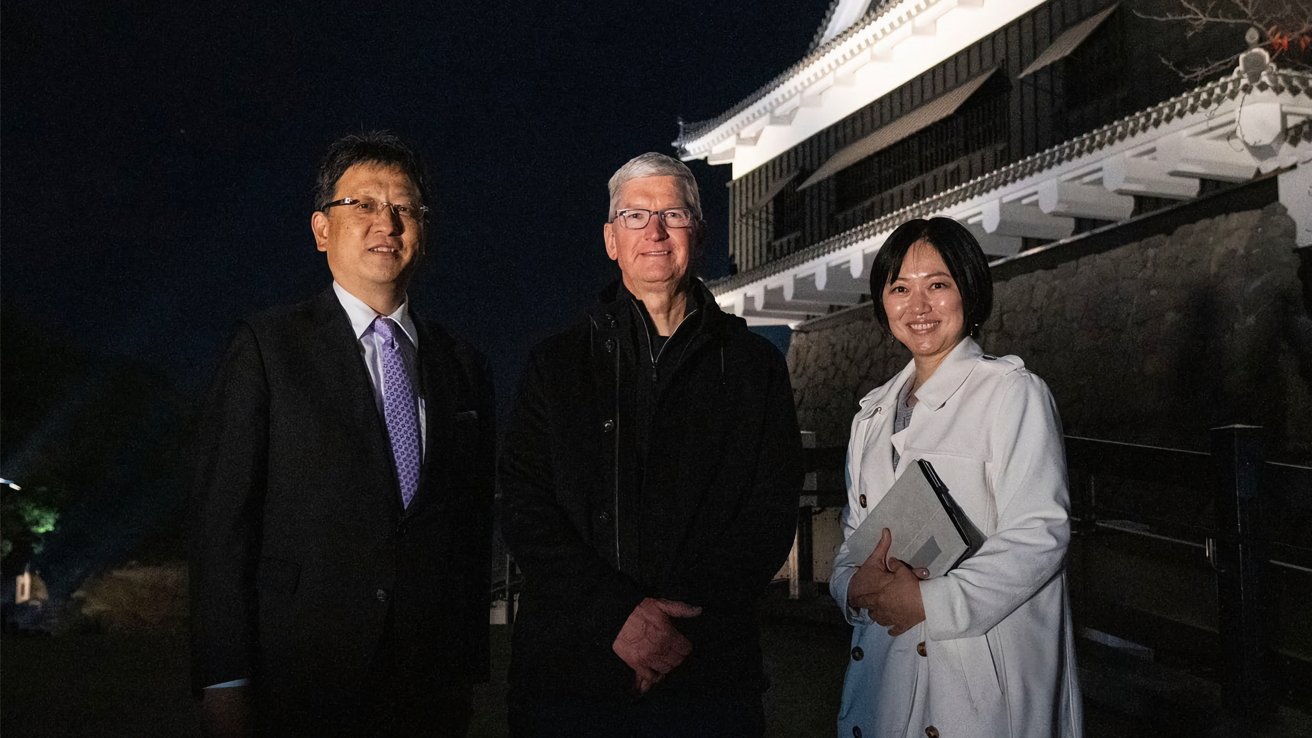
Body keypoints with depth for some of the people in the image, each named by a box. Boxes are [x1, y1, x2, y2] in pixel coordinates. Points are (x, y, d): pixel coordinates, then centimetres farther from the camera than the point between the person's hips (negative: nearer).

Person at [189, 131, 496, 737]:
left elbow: (474, 529, 10)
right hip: (300, 682, -3)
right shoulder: (268, 346, -2)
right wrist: (224, 684, -11)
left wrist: (471, 672, 8)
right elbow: (220, 516, -6)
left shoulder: (463, 368, 9)